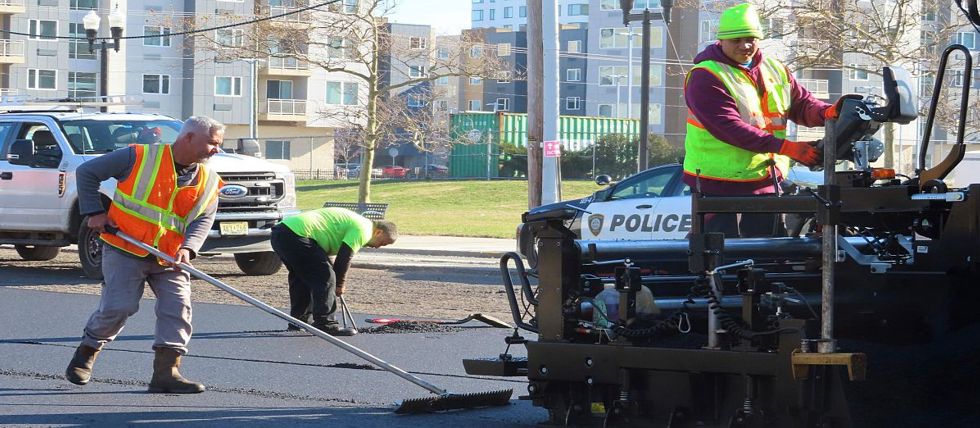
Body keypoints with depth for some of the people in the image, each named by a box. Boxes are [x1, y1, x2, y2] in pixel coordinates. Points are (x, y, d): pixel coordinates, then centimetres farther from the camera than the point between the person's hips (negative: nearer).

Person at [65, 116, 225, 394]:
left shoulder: (208, 181, 5)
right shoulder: (139, 158, -9)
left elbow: (204, 219, -4)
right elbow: (87, 172, -1)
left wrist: (187, 248, -22)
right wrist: (95, 212, -7)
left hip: (168, 259, 5)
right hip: (125, 250, -5)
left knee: (178, 307, -9)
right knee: (118, 307, -12)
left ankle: (166, 372, -5)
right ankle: (86, 353, 14)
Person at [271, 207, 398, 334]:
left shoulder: (354, 222, 27)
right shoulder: (363, 229, -4)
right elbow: (344, 258, -6)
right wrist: (339, 285, 8)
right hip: (296, 236, -10)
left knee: (301, 279, 23)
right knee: (325, 277, -7)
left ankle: (298, 323, 29)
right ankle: (325, 325, -7)